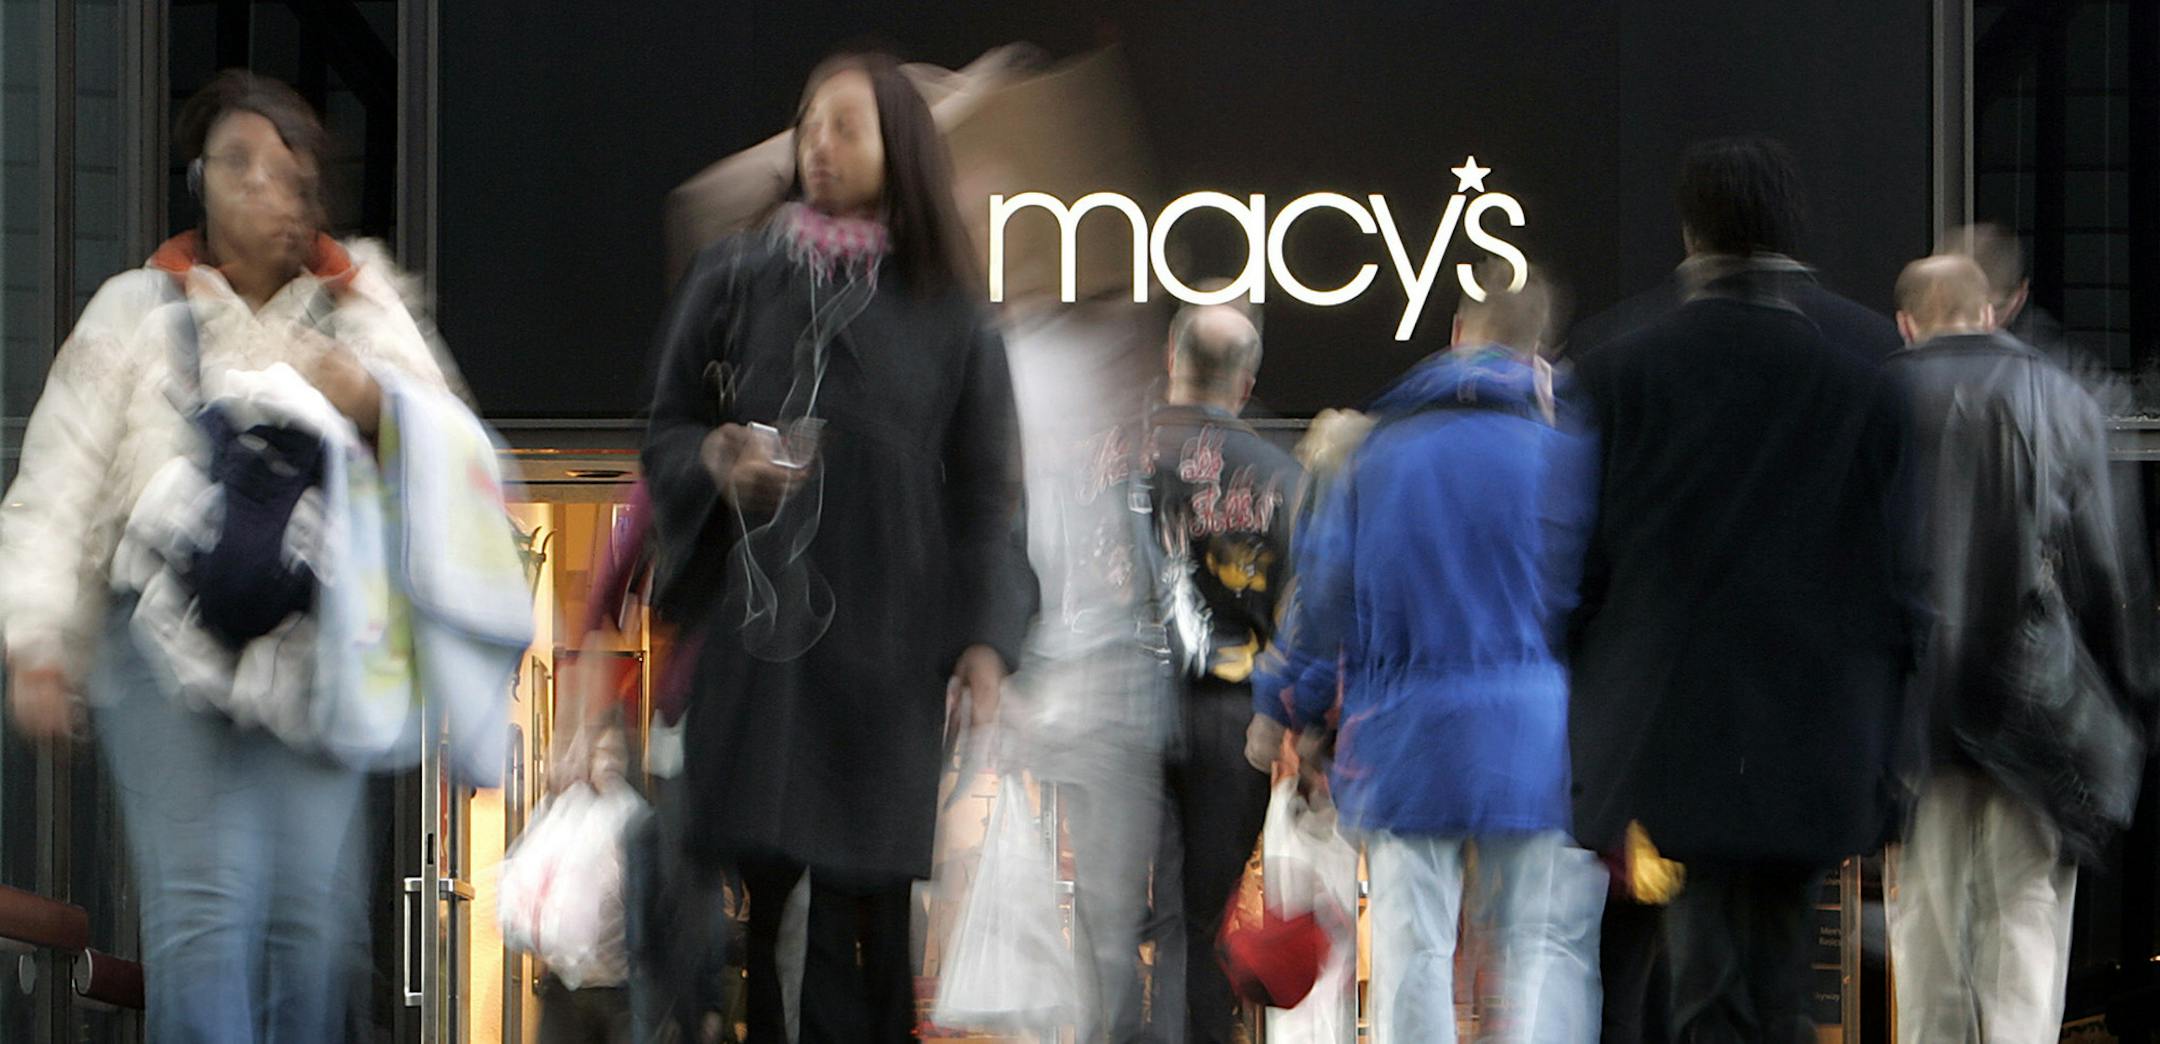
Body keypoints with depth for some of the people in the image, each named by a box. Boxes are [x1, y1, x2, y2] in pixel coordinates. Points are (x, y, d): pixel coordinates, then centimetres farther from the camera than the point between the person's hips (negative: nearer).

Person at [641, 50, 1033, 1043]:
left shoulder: (948, 313, 7)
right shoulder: (733, 276, 8)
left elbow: (982, 486, 6)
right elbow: (664, 430, 10)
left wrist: (985, 635, -5)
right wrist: (715, 457, -13)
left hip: (882, 632, 0)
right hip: (750, 616, 0)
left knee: (863, 891, -3)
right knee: (738, 886, -8)